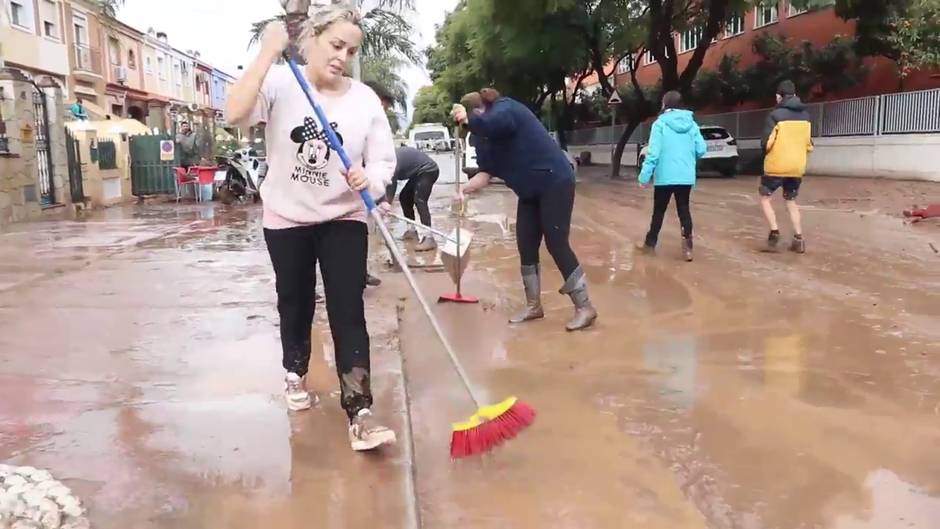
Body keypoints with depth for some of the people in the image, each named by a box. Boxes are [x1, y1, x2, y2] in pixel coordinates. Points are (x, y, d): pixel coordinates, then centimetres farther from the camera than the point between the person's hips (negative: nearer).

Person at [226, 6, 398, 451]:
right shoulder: (280, 84, -10)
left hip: (344, 219, 0)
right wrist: (268, 53, -28)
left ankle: (359, 413, -8)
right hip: (286, 219, 0)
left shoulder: (365, 99, -6)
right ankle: (295, 373, 42)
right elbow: (235, 113, -27)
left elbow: (384, 161, -7)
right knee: (294, 304, 16)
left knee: (348, 313, -8)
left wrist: (368, 179, -30)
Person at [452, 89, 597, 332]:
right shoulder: (489, 134, 10)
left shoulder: (506, 109, -16)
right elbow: (488, 170, 7)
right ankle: (533, 306, 19)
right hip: (531, 190, 9)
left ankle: (584, 307, -1)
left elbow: (489, 124, -40)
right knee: (526, 246, 7)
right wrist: (466, 189, -7)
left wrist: (467, 119, -24)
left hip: (555, 182, -9)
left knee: (556, 244, -9)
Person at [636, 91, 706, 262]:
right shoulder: (691, 123, 3)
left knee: (659, 211, 11)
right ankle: (687, 247, 0)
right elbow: (701, 150, 1)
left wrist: (644, 175, -11)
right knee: (684, 210, 9)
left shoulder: (660, 123, -8)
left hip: (665, 176, -3)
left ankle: (650, 244, 24)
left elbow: (653, 152, -14)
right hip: (686, 177, 3)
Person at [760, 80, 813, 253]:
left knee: (765, 197, 11)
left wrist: (768, 153, 9)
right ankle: (798, 239, 10)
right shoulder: (805, 115, 7)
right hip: (798, 166, 5)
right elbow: (809, 143, 12)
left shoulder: (775, 115, -11)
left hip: (777, 165, -5)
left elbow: (766, 143, -12)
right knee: (791, 201, 17)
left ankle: (774, 232, -5)